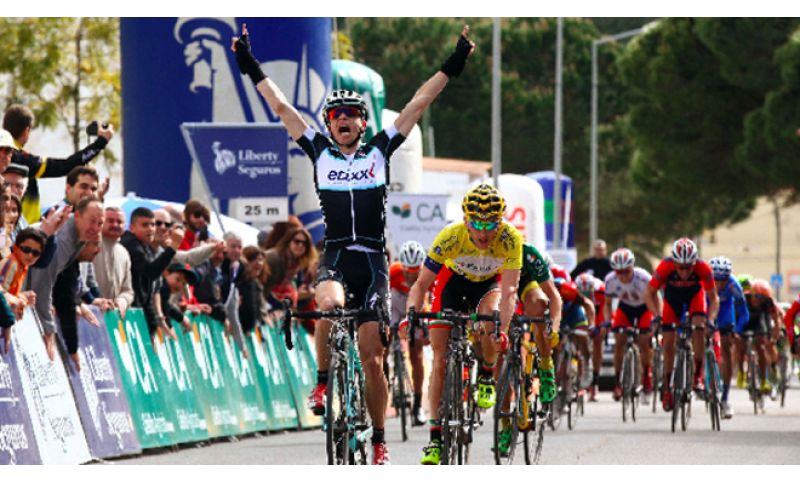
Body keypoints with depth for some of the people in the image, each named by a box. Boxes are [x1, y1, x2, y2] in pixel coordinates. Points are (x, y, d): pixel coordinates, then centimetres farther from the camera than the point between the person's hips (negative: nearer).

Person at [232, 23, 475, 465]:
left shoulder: (379, 151, 9)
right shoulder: (320, 152, 9)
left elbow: (419, 104, 7)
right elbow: (280, 107, 10)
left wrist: (452, 66, 4)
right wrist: (251, 67, 10)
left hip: (372, 261, 0)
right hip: (335, 256, 0)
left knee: (371, 358, -2)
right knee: (330, 303, -35)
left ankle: (379, 441, 9)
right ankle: (323, 380, -12)